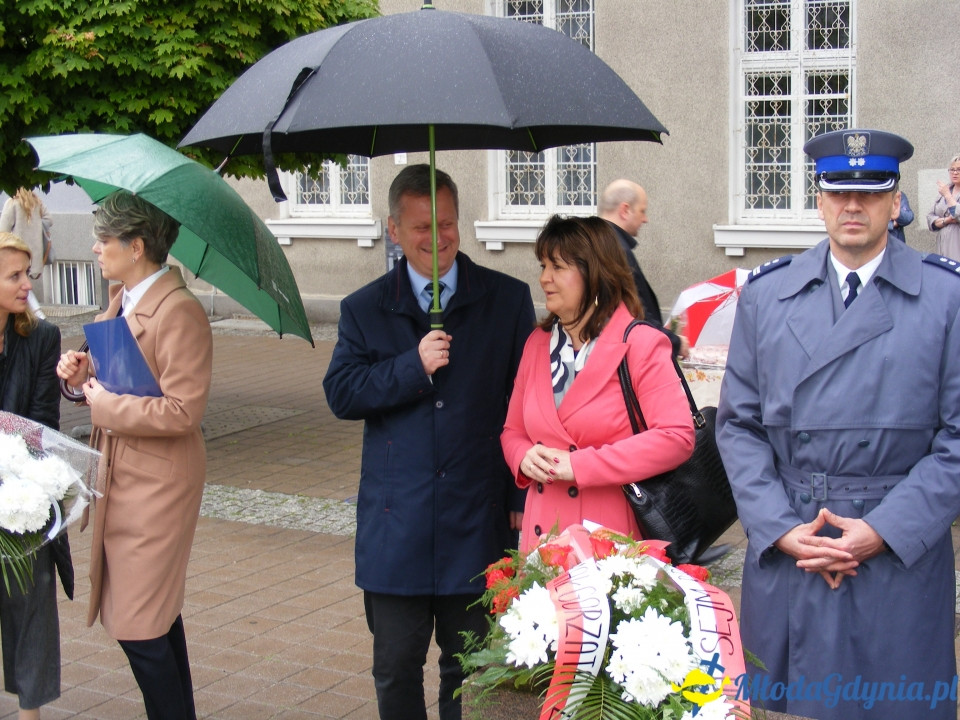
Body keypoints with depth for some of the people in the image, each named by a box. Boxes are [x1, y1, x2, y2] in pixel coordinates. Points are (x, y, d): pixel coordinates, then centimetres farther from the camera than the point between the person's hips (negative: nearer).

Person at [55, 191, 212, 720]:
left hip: (156, 487, -10)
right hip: (123, 478, 10)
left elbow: (181, 412, -24)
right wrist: (85, 374, 2)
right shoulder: (122, 301, 11)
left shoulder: (178, 311, -19)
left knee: (139, 627, -5)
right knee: (157, 614, 18)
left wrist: (106, 403, -16)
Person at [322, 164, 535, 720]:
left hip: (477, 522, -1)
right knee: (396, 669, 8)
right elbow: (341, 394, -2)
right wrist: (413, 367, -15)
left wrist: (523, 497, -1)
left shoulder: (508, 300, 3)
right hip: (396, 524, 1)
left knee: (470, 671, 11)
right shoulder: (365, 309, 7)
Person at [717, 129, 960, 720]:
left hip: (902, 553, -2)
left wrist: (884, 531, -12)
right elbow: (739, 423, 5)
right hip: (782, 553, 2)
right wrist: (779, 528, -6)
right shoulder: (766, 294, 7)